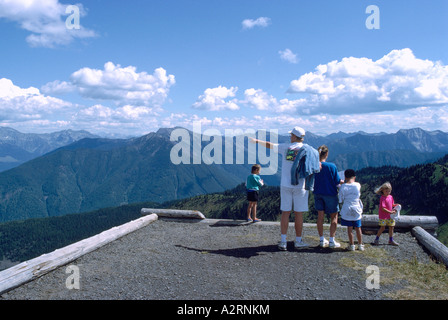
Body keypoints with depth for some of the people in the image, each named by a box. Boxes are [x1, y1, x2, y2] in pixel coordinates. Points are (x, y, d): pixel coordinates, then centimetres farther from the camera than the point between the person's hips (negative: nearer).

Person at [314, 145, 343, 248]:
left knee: (320, 215, 10)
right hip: (330, 193, -4)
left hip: (318, 193, 4)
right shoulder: (332, 166, -17)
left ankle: (322, 240, 16)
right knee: (334, 217, 9)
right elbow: (337, 181, -11)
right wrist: (343, 182, 10)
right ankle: (332, 241, 9)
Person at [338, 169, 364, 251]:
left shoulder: (343, 186, -9)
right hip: (357, 210, 2)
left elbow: (340, 200, -6)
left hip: (347, 210, -2)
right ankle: (360, 245, 20)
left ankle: (352, 245, 11)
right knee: (358, 228, 12)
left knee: (349, 228, 7)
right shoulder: (358, 185, -5)